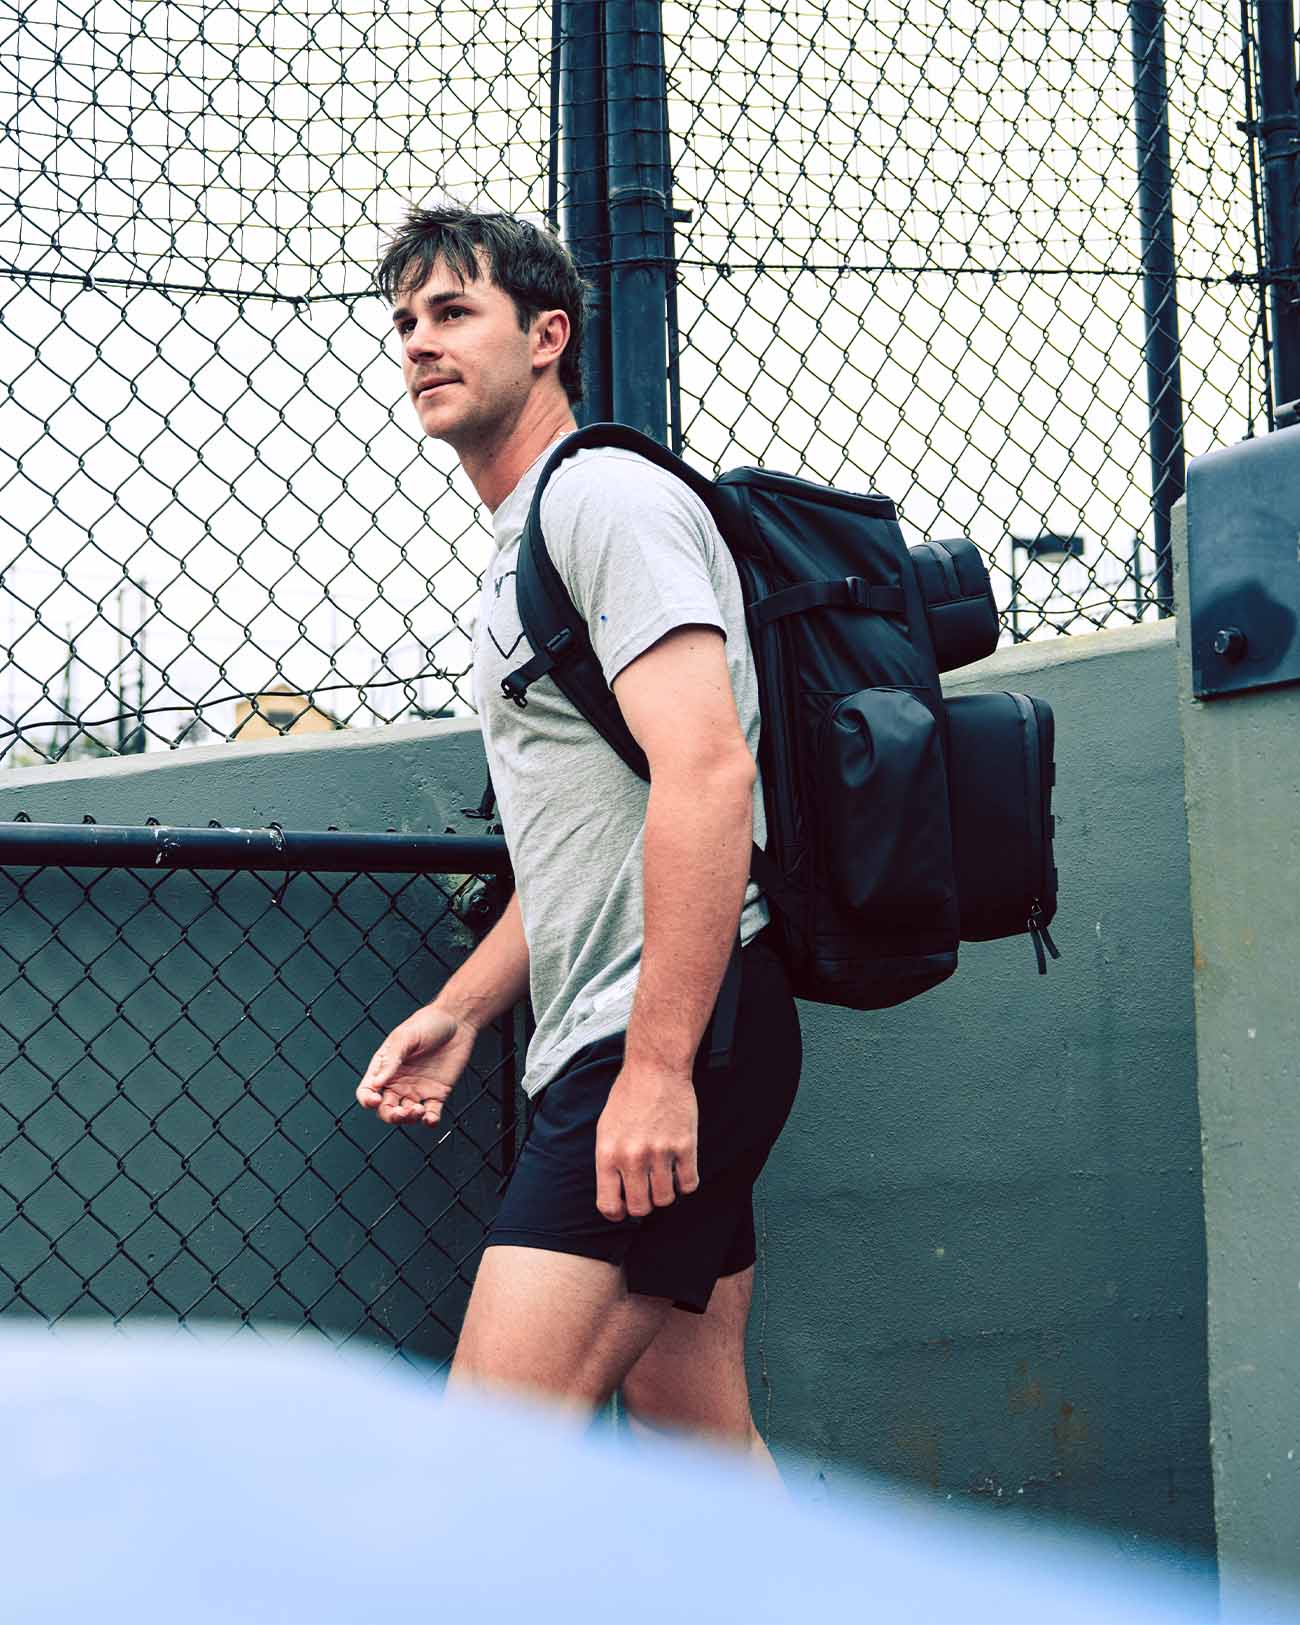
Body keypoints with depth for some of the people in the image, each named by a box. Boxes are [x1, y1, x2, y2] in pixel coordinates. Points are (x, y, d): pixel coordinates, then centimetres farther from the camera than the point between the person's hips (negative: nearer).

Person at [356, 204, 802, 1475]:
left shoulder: (607, 498, -7)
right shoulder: (518, 555, 25)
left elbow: (706, 773, -21)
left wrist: (658, 1063, -25)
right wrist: (460, 1010, 22)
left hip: (668, 1036, -10)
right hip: (610, 1046, 10)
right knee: (696, 1436, 9)